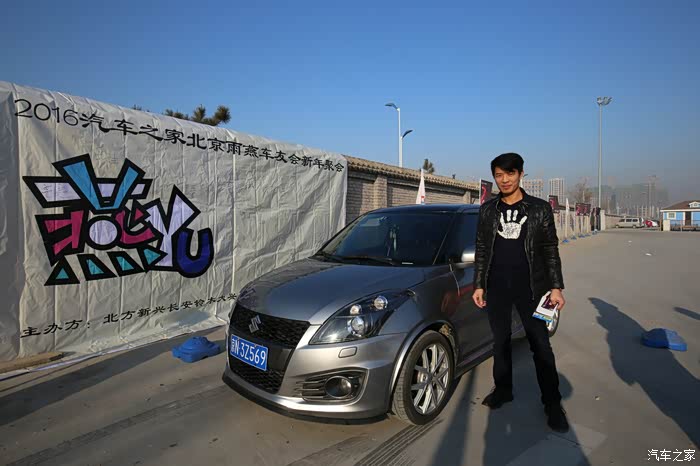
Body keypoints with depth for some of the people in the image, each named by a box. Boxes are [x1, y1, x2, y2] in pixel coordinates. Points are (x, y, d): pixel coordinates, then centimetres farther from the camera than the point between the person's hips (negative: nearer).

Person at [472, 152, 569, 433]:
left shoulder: (540, 209, 1)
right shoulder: (487, 211, 6)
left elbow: (551, 250, 1)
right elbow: (481, 250, 8)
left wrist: (556, 287, -4)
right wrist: (479, 285, 5)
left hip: (531, 287, -2)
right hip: (496, 288, 2)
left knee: (540, 346, 3)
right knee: (500, 342, 13)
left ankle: (552, 403, 17)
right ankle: (503, 390, 30)